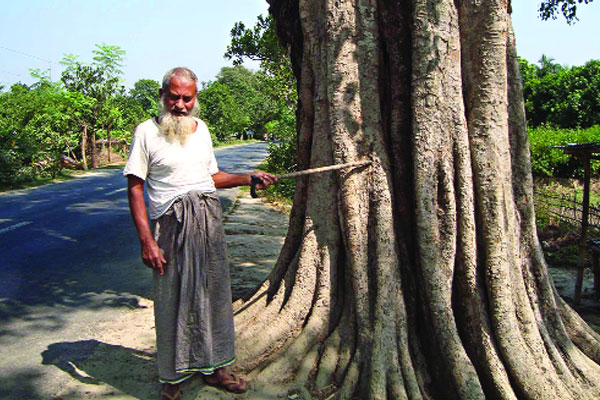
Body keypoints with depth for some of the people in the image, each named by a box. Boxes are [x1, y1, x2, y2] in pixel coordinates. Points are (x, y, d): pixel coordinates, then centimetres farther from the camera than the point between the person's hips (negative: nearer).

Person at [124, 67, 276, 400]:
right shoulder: (147, 132, -5)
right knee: (172, 300, 2)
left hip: (208, 222, 6)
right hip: (170, 224, -5)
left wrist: (249, 178, 9)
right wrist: (146, 239, -16)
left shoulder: (201, 128, 13)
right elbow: (135, 187, -8)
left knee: (213, 293, 11)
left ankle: (213, 367, 27)